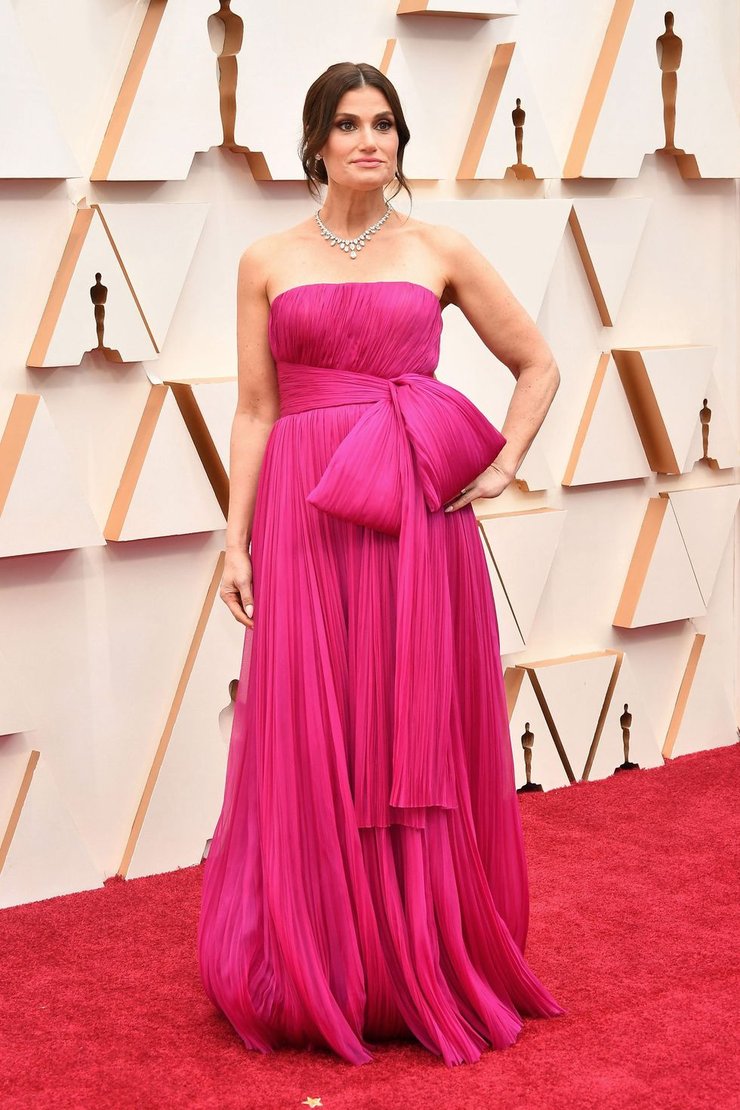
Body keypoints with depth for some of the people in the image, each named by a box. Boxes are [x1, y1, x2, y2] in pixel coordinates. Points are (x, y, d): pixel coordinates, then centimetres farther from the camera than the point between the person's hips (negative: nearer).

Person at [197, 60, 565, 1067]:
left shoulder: (441, 253, 7)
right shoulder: (267, 262, 8)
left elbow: (539, 364, 13)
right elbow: (255, 411, 5)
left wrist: (504, 466, 1)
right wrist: (236, 540, -1)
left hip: (419, 521, 0)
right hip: (305, 520, 0)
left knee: (419, 740, 3)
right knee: (313, 747, 2)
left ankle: (429, 968, 17)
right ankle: (321, 977, 15)